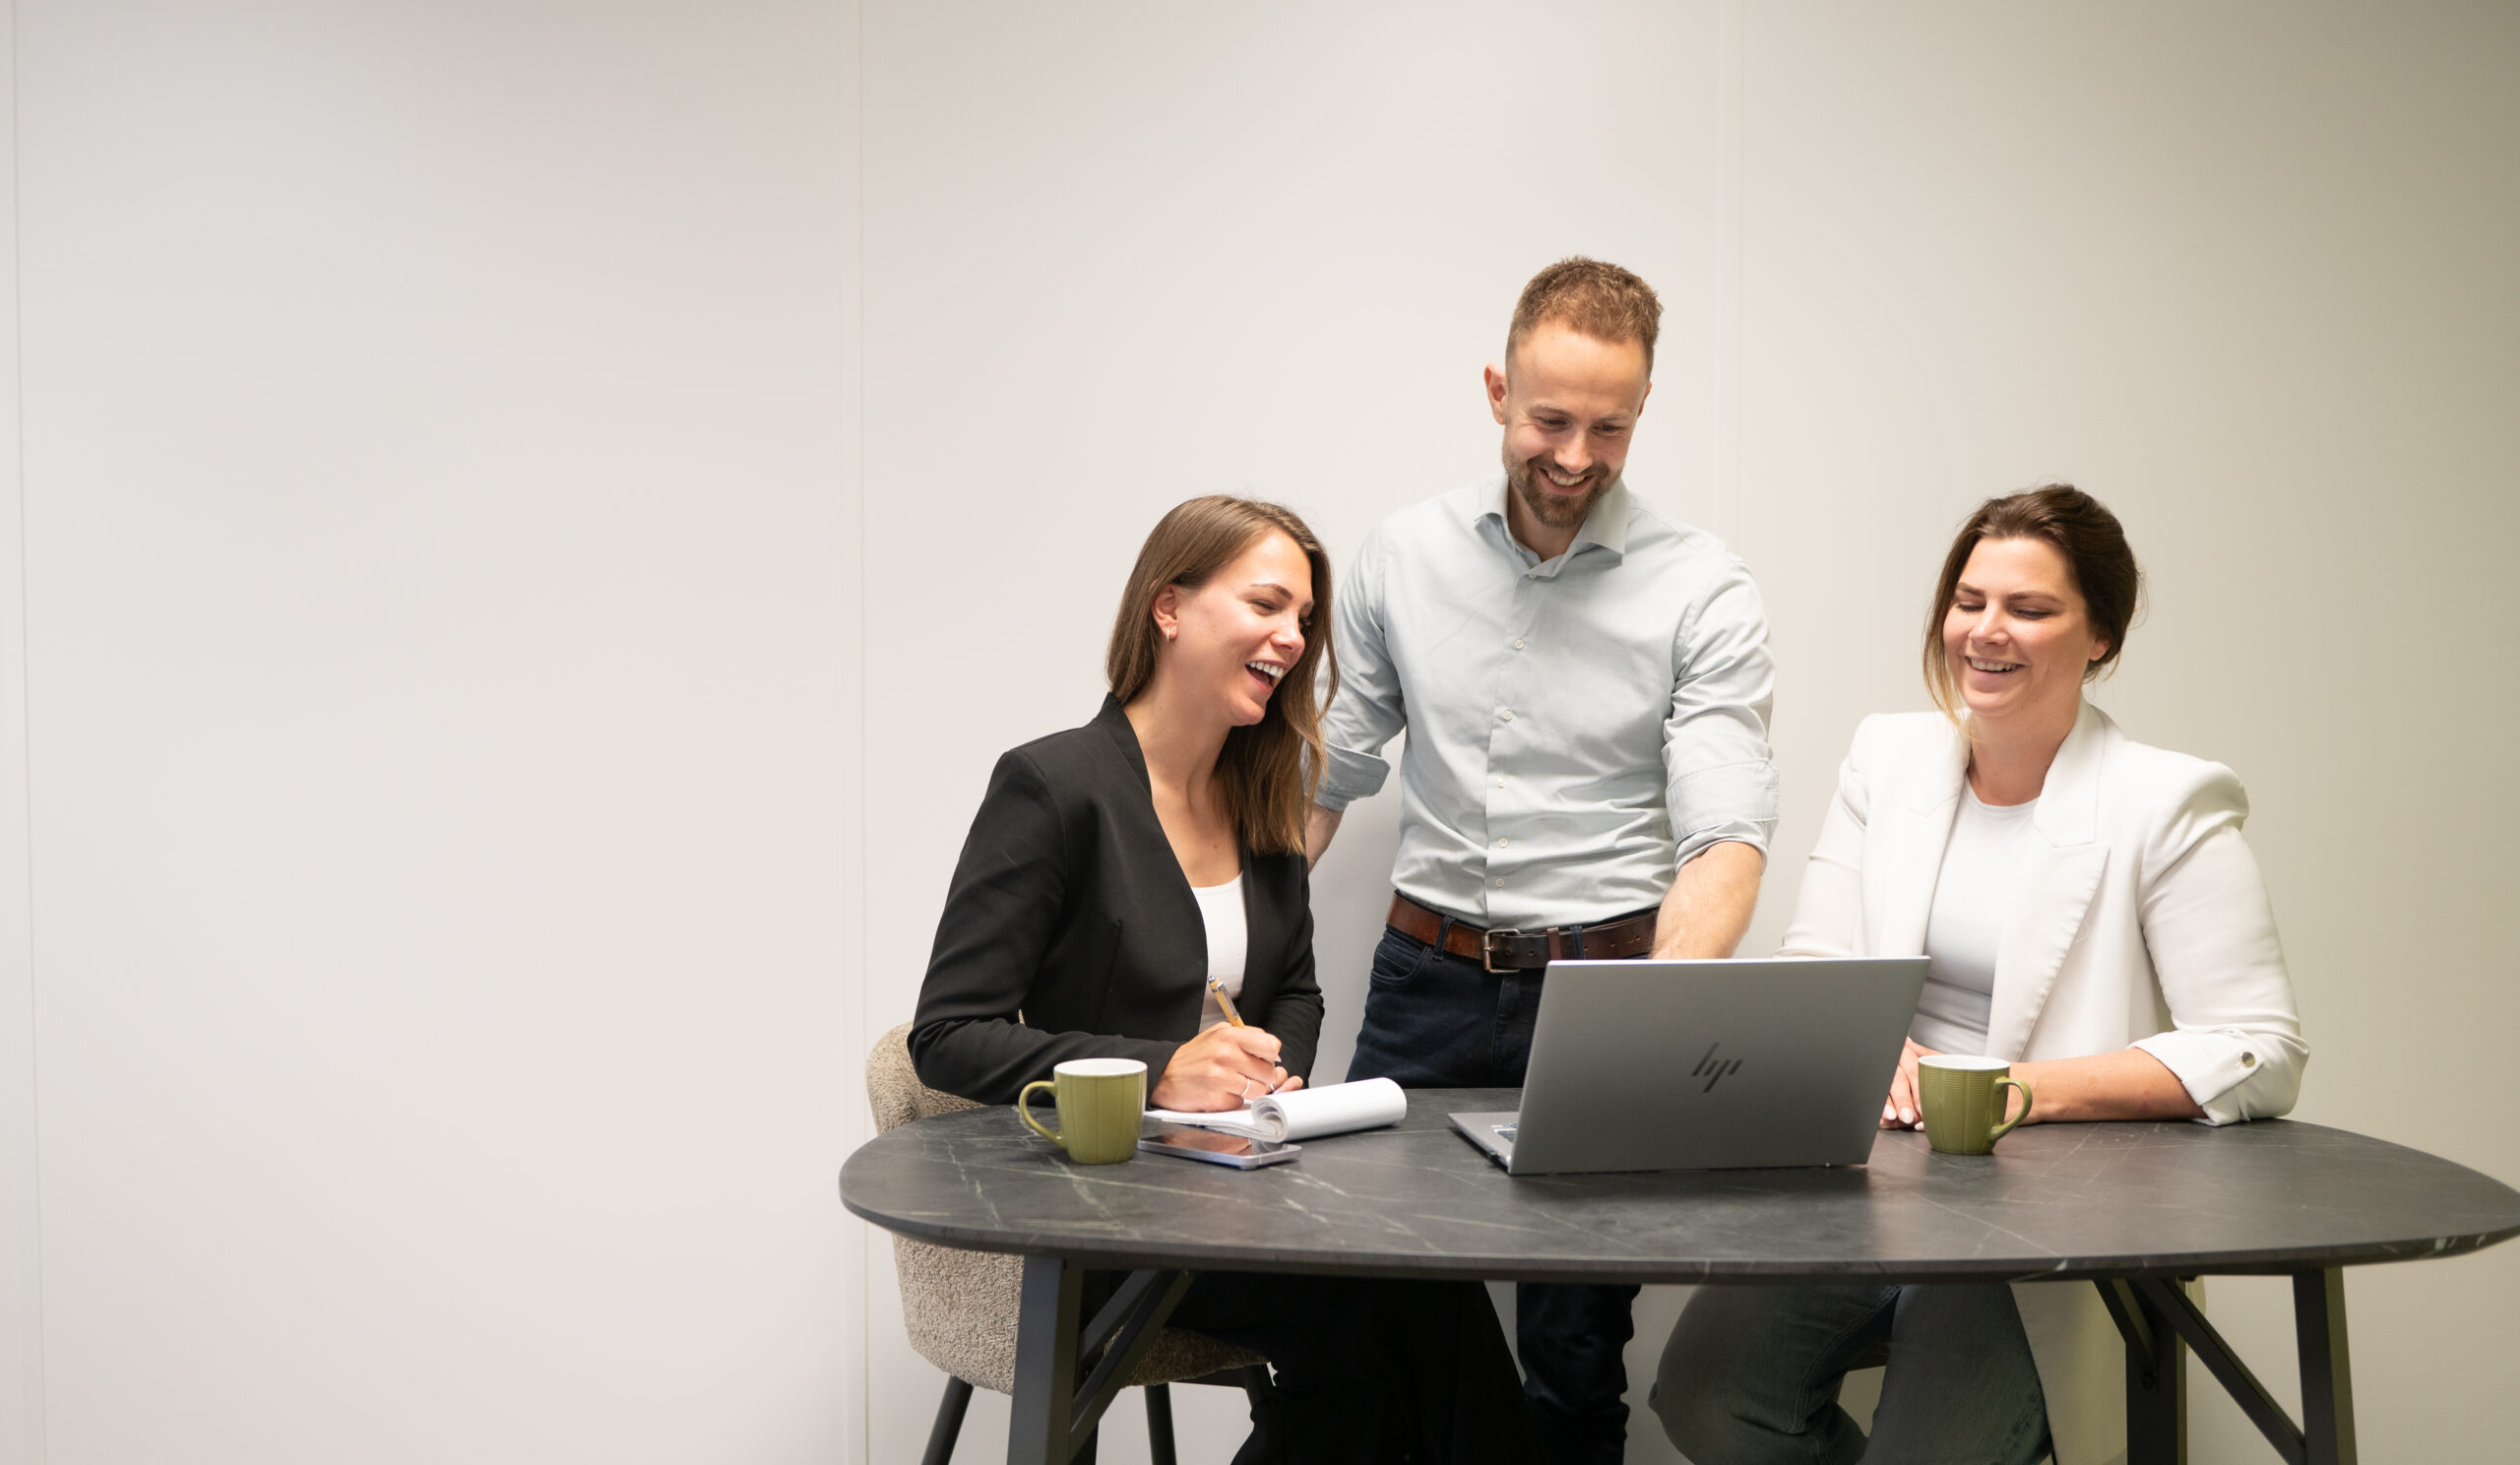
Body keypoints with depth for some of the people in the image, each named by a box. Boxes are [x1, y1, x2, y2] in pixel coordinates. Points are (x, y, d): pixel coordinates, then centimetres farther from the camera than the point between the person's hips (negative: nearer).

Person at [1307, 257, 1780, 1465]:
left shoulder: (1703, 595, -7)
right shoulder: (1403, 556, 3)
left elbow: (1724, 838, -14)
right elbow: (1325, 778, 10)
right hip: (1426, 981, 3)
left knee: (1573, 1353, 4)